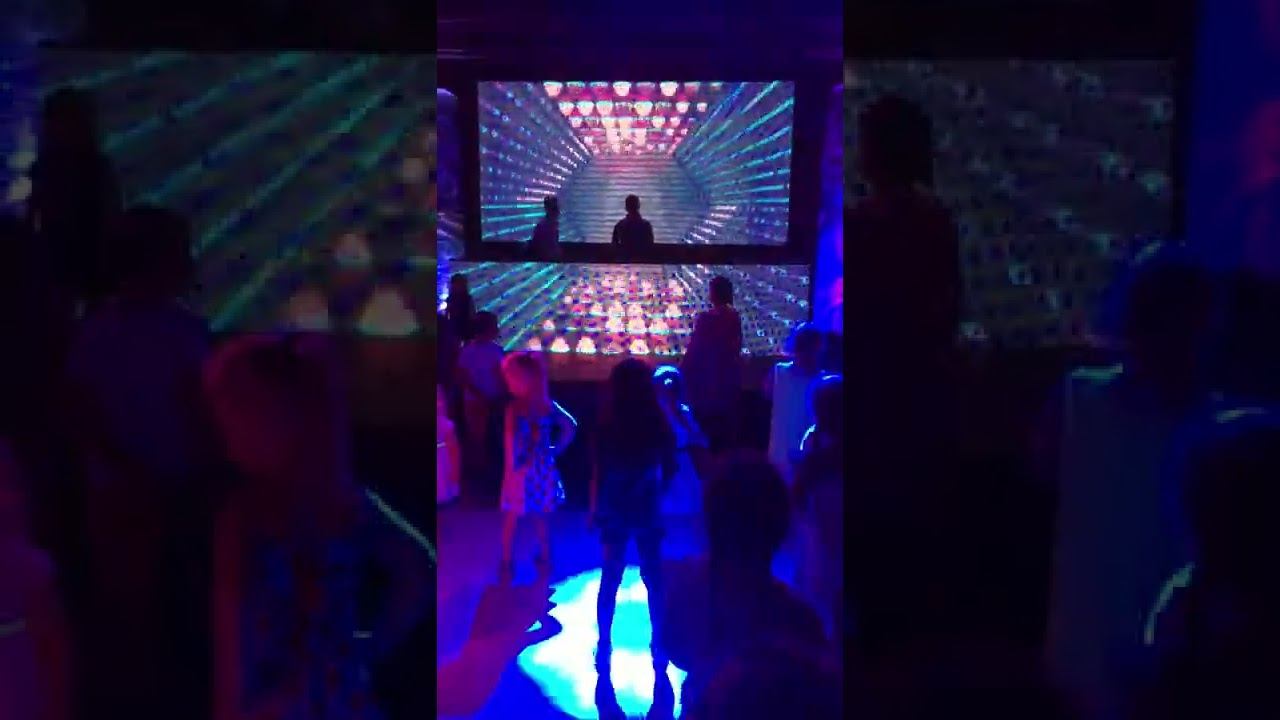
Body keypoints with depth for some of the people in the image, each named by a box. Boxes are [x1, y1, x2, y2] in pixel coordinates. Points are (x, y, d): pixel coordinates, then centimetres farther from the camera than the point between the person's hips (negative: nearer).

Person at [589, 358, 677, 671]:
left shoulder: (608, 425, -14)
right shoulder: (658, 424, -11)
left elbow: (598, 471, -12)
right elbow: (670, 468, -4)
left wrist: (594, 507, -1)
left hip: (614, 508, 0)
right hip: (647, 508, 0)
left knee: (610, 578, 13)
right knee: (653, 578, 14)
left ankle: (605, 646, 17)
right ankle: (658, 646, 20)